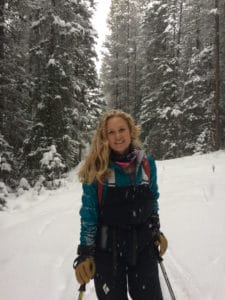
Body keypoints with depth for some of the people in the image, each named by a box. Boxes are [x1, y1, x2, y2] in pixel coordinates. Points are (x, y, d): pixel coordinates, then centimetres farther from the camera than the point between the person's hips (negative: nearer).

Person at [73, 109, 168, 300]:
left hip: (144, 246, 3)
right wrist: (85, 252, -11)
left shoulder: (147, 163, -3)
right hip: (107, 249, -2)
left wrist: (156, 232, 10)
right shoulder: (96, 169, -12)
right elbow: (88, 213, -8)